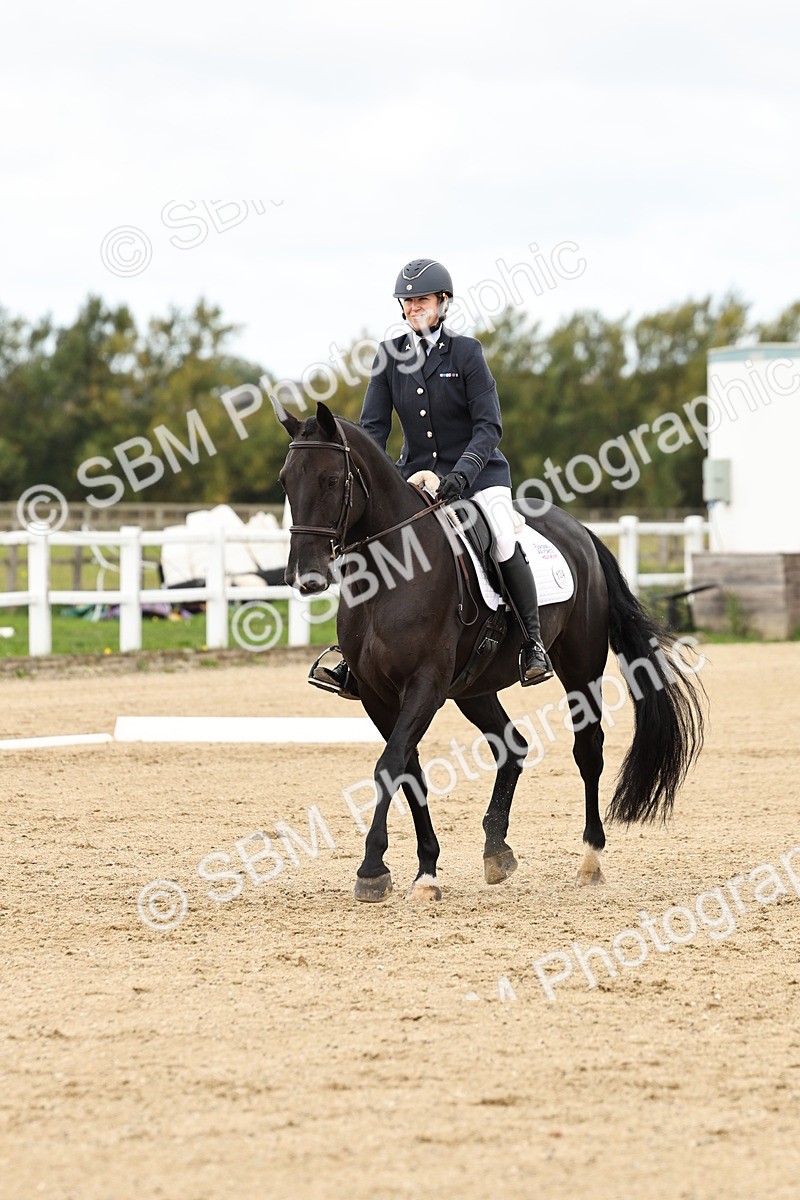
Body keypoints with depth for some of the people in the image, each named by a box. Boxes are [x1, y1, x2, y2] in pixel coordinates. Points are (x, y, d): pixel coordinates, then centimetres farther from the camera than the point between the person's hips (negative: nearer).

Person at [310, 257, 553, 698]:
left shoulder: (466, 352, -8)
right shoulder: (389, 356, 3)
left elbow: (488, 426, -12)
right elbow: (373, 425, 1)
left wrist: (462, 472, -27)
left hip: (477, 470, -4)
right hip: (417, 474, 4)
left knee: (503, 543, -26)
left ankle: (533, 643, -7)